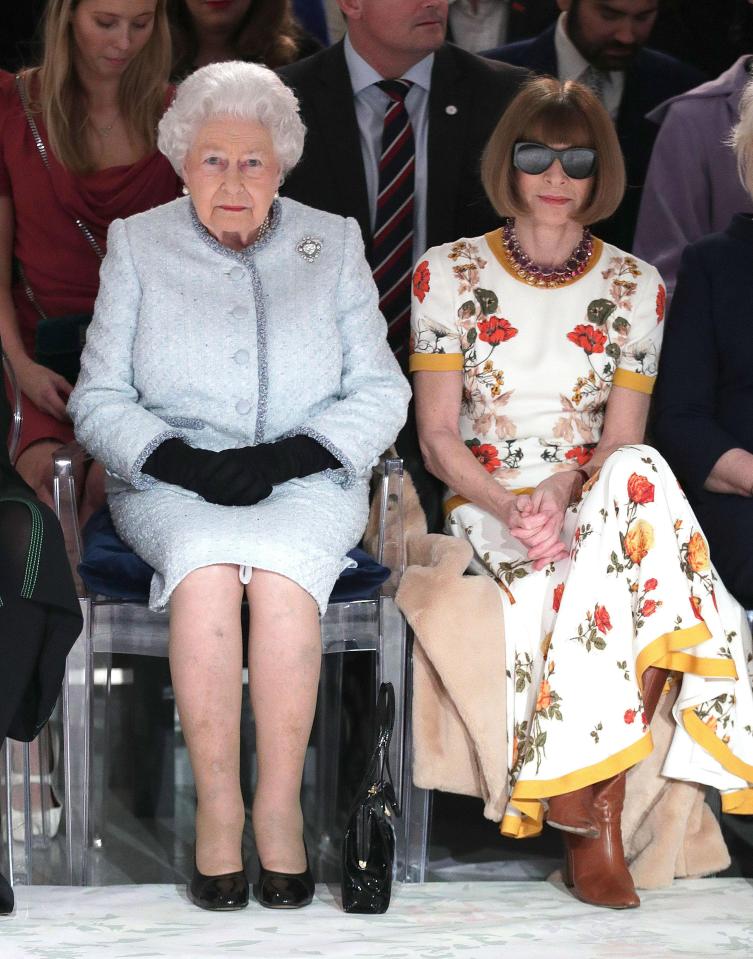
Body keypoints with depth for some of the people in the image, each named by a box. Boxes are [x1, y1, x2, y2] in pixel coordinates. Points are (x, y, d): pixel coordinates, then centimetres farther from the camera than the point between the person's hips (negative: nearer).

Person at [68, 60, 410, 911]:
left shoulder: (333, 243, 13)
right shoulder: (138, 245, 12)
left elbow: (380, 393, 7)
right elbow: (99, 400, 7)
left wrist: (286, 455, -11)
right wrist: (179, 458, -13)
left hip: (307, 483, 0)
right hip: (172, 487, 0)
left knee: (281, 568, -35)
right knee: (206, 563, -35)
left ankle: (279, 805, -29)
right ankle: (217, 805, -30)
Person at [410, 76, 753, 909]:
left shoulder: (635, 286, 11)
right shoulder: (447, 274, 7)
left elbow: (622, 441, 4)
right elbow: (438, 437, 1)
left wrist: (563, 494, -18)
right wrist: (510, 506, -18)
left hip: (594, 495, 2)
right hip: (487, 499, -2)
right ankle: (594, 814, -30)